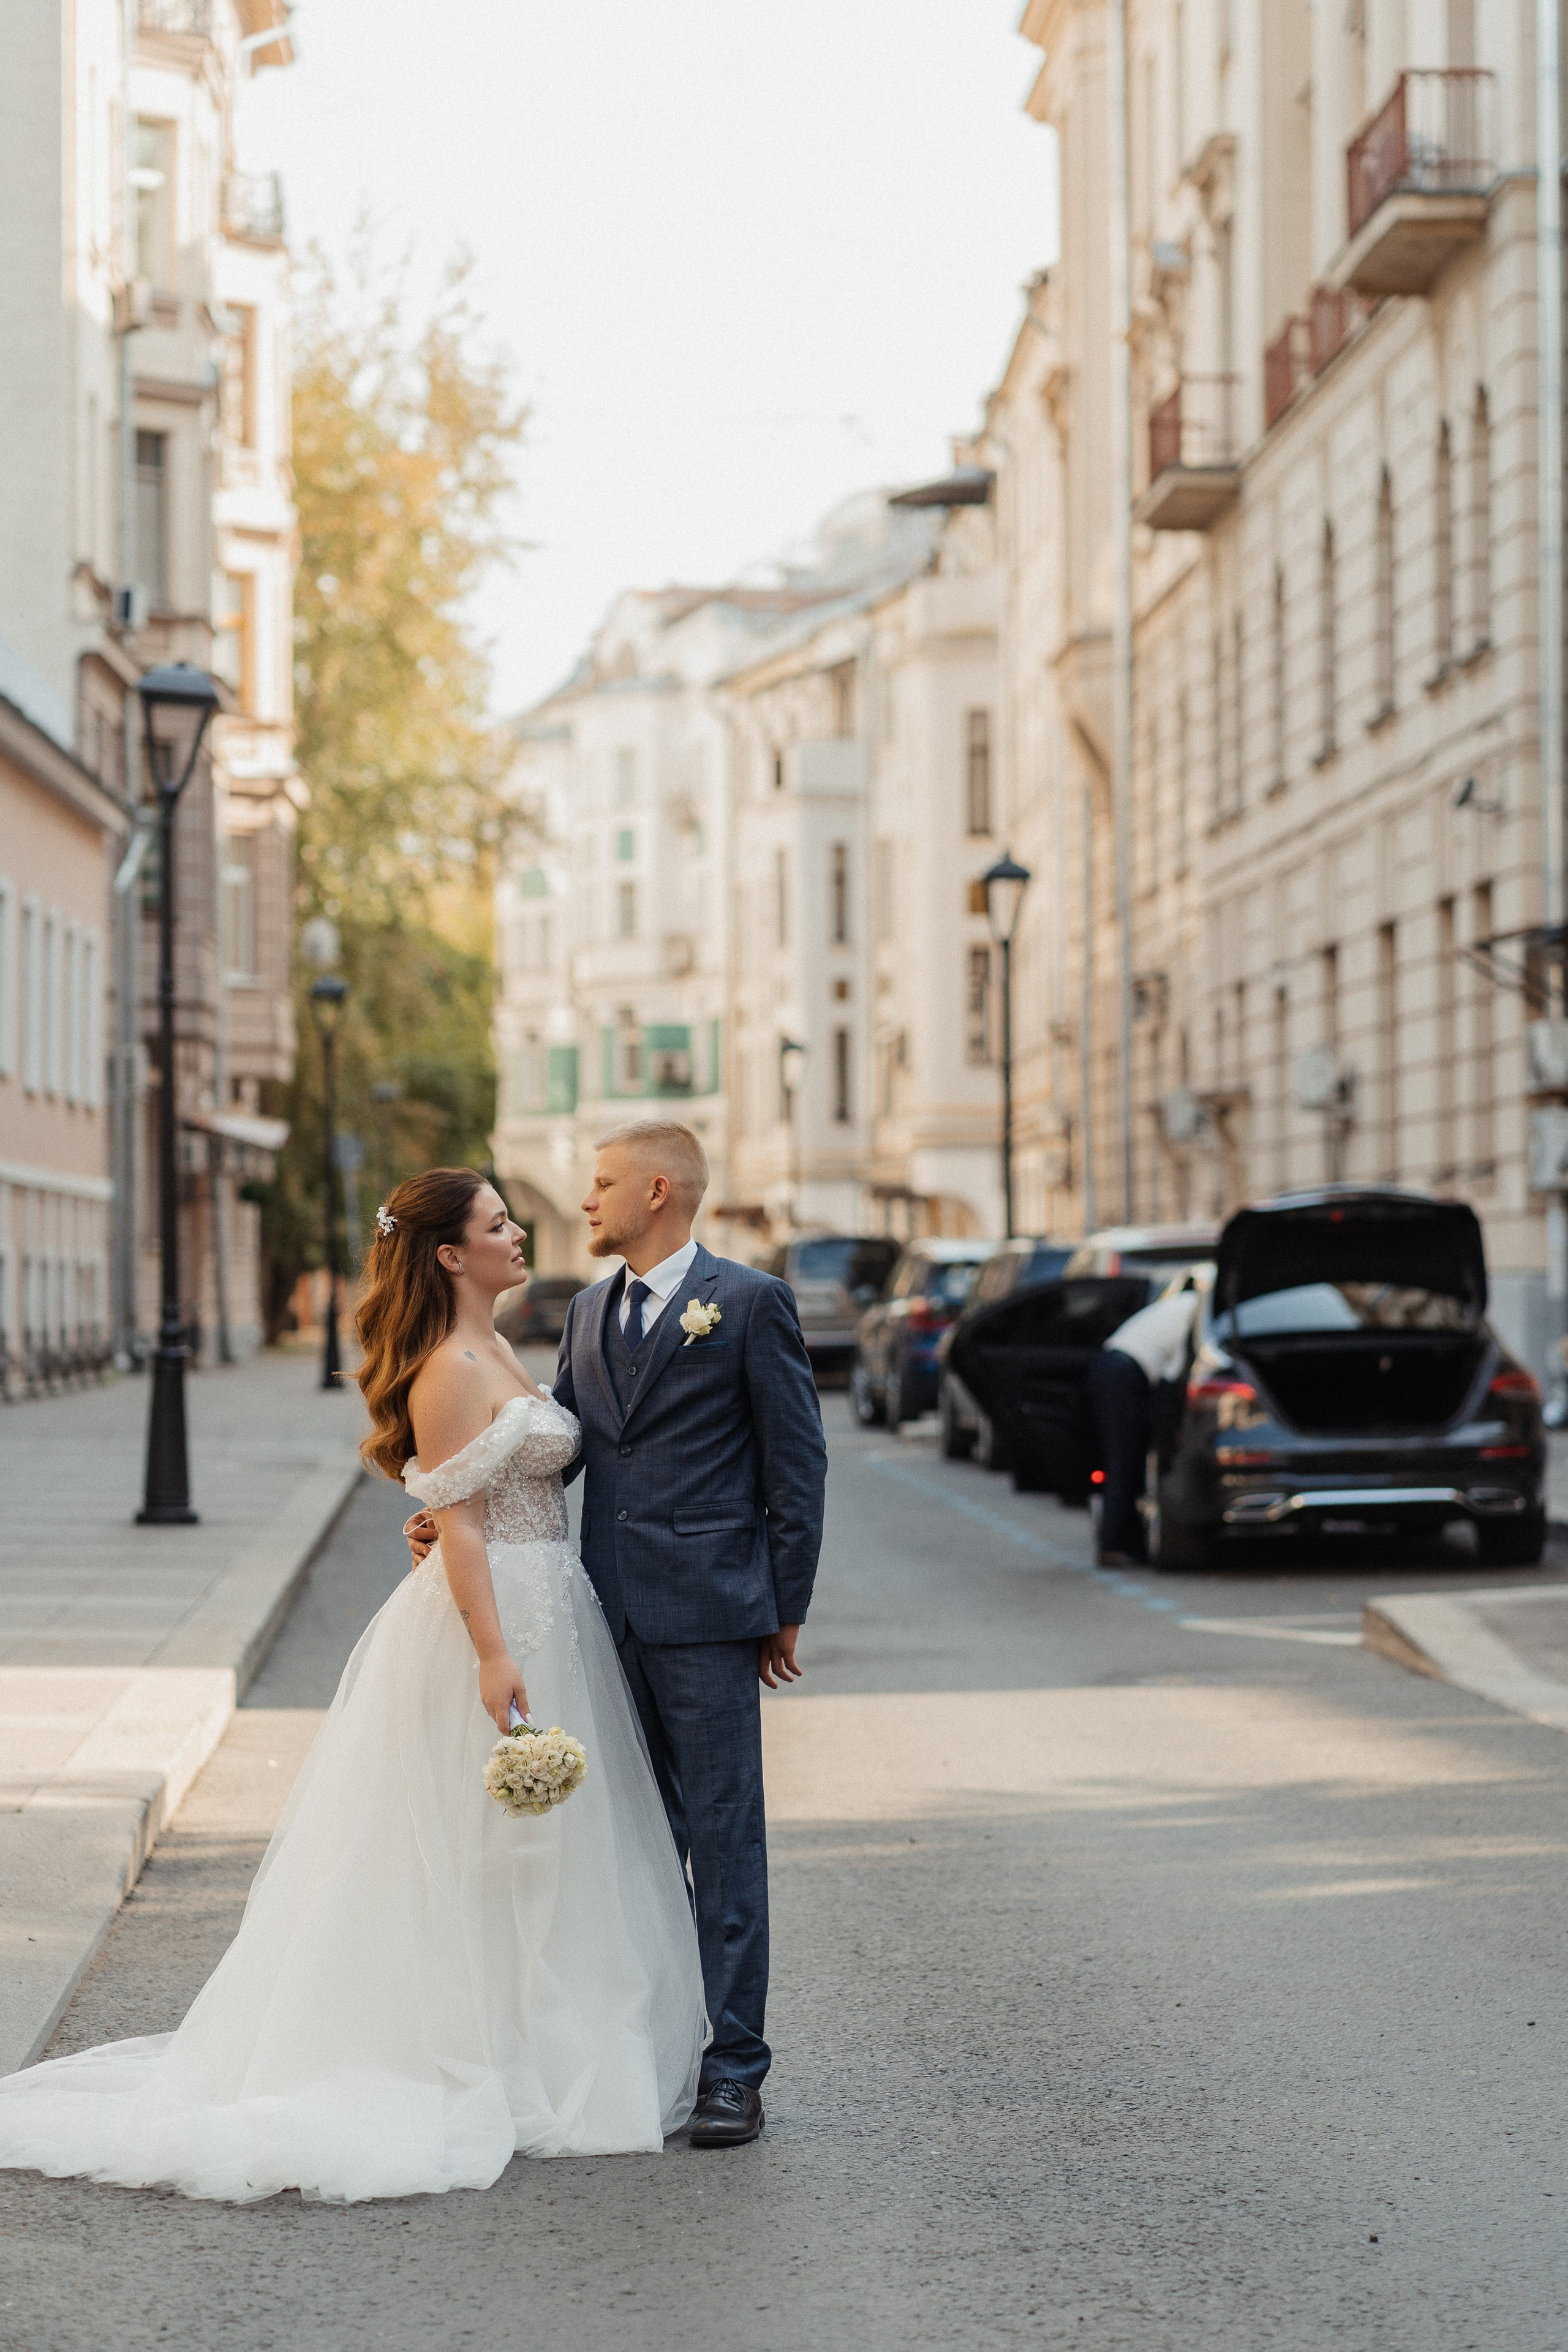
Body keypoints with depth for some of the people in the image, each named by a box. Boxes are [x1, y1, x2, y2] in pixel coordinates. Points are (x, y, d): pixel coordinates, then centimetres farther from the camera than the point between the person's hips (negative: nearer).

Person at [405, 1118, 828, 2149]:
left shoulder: (750, 1303, -4)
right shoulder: (591, 1311, 16)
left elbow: (797, 1461, -4)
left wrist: (788, 1609, -5)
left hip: (708, 1613, -6)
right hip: (611, 1617, 6)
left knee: (723, 1837, -3)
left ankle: (734, 2069, 2)